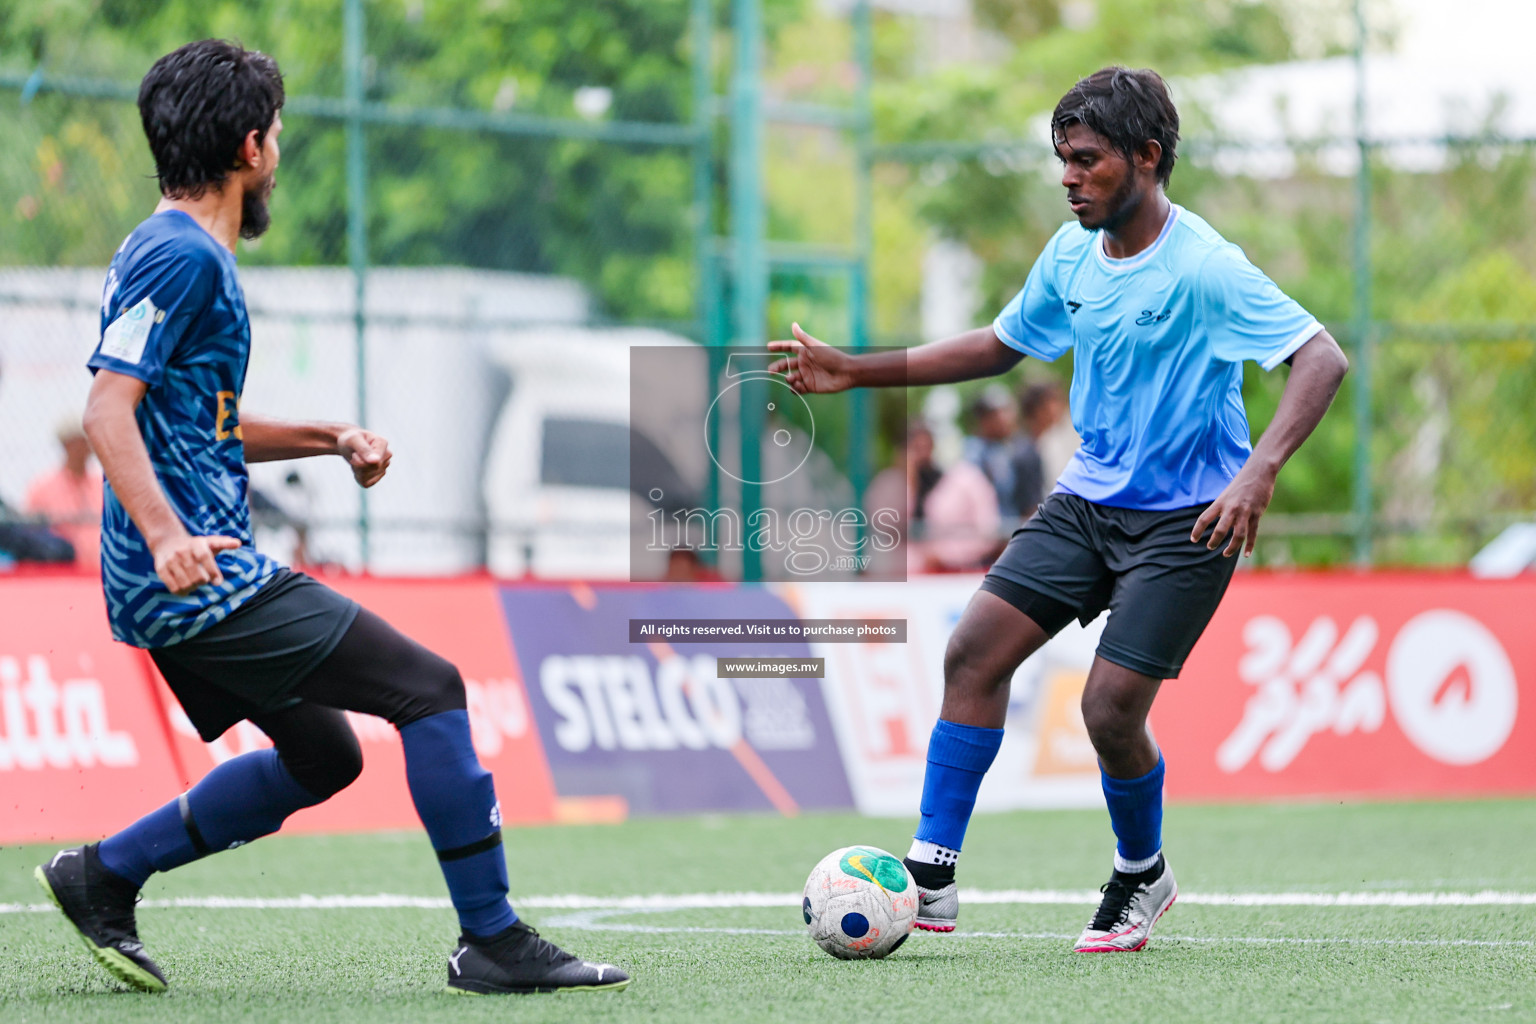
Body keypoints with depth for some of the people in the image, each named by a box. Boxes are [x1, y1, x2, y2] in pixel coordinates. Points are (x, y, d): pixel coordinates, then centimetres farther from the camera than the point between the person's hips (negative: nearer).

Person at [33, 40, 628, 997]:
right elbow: (109, 410, -22)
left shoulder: (184, 254, 19)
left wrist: (329, 439, 17)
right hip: (209, 584, -11)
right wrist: (166, 534, -34)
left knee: (324, 754, 18)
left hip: (175, 592, 11)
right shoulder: (183, 256, -13)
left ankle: (104, 874, 18)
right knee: (430, 687, -10)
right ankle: (493, 942, -8)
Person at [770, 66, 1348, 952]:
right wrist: (856, 372, 14)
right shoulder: (1072, 254, 3)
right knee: (977, 648, -8)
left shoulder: (1204, 269, -19)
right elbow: (998, 346, 20)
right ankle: (932, 878, -4)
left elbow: (1323, 359, -25)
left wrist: (1261, 471, -39)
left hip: (1186, 516, -7)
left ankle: (1143, 876, 17)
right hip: (1090, 498, 7)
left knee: (1111, 708, -13)